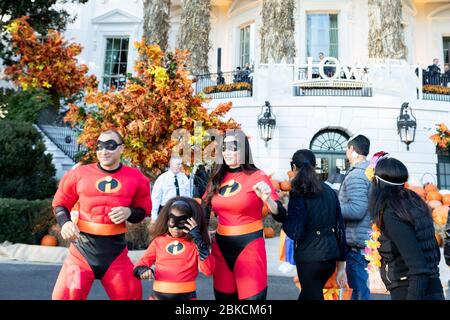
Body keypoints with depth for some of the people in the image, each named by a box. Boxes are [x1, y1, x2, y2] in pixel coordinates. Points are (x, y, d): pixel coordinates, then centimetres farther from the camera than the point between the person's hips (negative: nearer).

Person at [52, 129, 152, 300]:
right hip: (82, 248, 0)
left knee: (131, 295, 9)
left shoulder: (135, 177, -2)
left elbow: (143, 210, 8)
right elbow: (60, 203, 9)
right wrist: (65, 222, -10)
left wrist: (129, 212, -12)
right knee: (65, 295, 1)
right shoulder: (79, 174, -4)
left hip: (116, 250, 1)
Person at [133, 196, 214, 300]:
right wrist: (142, 270, -10)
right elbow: (143, 262, 13)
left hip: (186, 296, -2)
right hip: (159, 295, 2)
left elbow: (208, 270, -9)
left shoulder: (195, 243, 1)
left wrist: (199, 240, -14)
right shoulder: (158, 241, 6)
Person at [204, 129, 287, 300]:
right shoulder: (217, 178, 6)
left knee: (252, 296, 1)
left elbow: (281, 215, -12)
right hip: (221, 246, 5)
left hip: (249, 245, -5)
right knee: (223, 296, 15)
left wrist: (267, 199, -30)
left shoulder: (257, 176, -7)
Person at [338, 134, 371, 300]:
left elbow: (356, 210, -26)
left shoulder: (356, 175, -17)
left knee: (359, 288, -1)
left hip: (357, 242, -9)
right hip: (368, 238, 9)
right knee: (359, 285, 20)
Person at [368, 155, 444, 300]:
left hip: (410, 292, -8)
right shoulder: (413, 203, 4)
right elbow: (434, 252, 13)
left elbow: (418, 268, -24)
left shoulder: (392, 215, -21)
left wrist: (413, 296, -24)